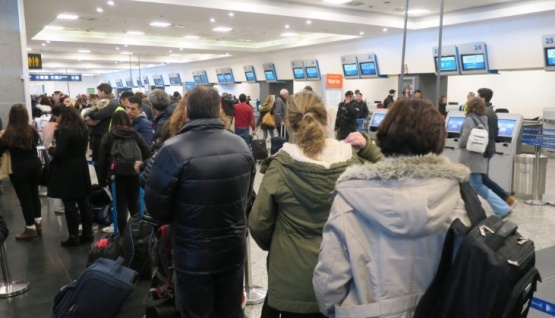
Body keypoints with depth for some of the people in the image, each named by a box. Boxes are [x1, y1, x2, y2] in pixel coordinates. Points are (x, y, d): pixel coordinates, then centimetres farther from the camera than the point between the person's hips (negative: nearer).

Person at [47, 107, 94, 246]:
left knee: (70, 205, -2)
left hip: (67, 171, -8)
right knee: (84, 202, 11)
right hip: (81, 169, 8)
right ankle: (88, 233, 18)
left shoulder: (64, 131, -17)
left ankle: (74, 237, 4)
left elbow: (59, 154, -21)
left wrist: (51, 149, 0)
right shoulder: (83, 129, 10)